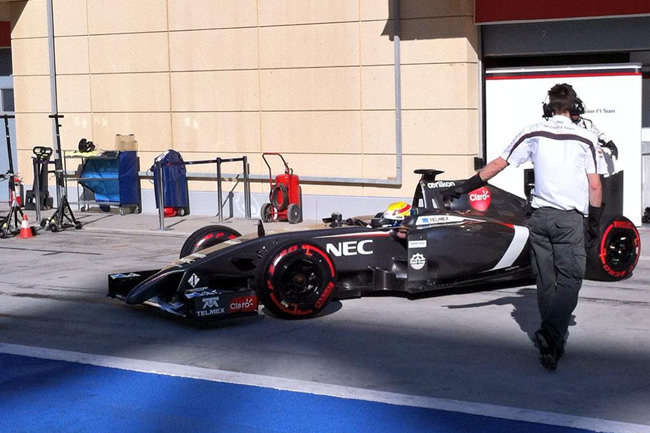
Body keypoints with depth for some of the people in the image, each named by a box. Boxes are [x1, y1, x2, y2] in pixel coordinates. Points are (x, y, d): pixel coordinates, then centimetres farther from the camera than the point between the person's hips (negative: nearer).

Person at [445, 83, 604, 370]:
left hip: (539, 215, 3)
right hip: (571, 217, -3)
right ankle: (551, 333, -22)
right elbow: (595, 186, -3)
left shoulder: (533, 133, 4)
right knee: (570, 280, -2)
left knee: (546, 281, 13)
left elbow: (498, 164, 5)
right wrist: (595, 223, 6)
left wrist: (466, 186, 14)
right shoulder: (586, 138, -2)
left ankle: (554, 342, 21)